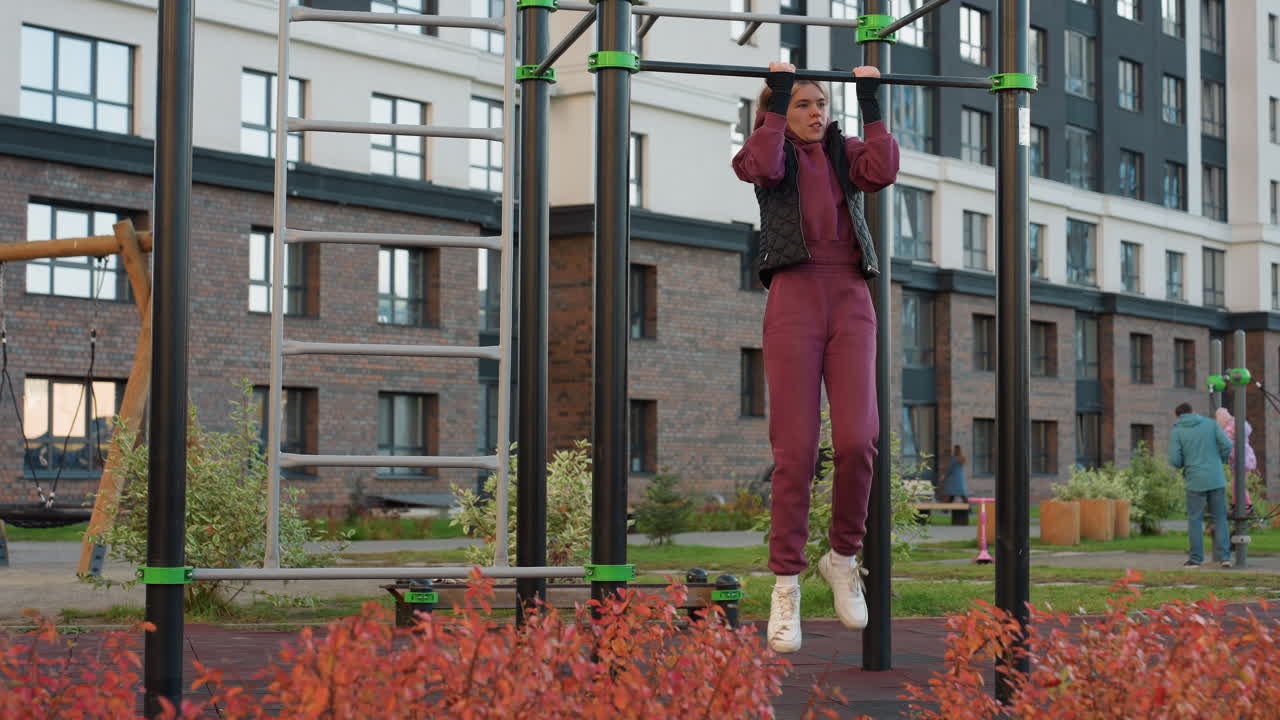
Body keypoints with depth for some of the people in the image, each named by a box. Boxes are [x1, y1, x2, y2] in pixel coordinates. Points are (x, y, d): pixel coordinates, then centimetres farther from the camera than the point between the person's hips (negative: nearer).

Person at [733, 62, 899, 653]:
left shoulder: (845, 153, 20)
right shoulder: (773, 152, 13)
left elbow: (882, 172, -2)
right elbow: (763, 166, -12)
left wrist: (870, 102, 1)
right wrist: (778, 94, -6)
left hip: (851, 300, 2)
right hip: (793, 298, -2)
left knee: (857, 442, -13)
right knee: (795, 449, -9)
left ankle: (843, 557, 11)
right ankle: (786, 586, -2)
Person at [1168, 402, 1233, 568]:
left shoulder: (1176, 431, -1)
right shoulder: (1210, 423, 5)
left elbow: (1175, 461, -8)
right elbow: (1227, 445, -4)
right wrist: (1220, 462, 13)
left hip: (1196, 481, -2)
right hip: (1216, 479, 2)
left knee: (1195, 520, 8)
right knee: (1220, 518, 9)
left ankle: (1196, 558, 5)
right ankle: (1224, 556, 1)